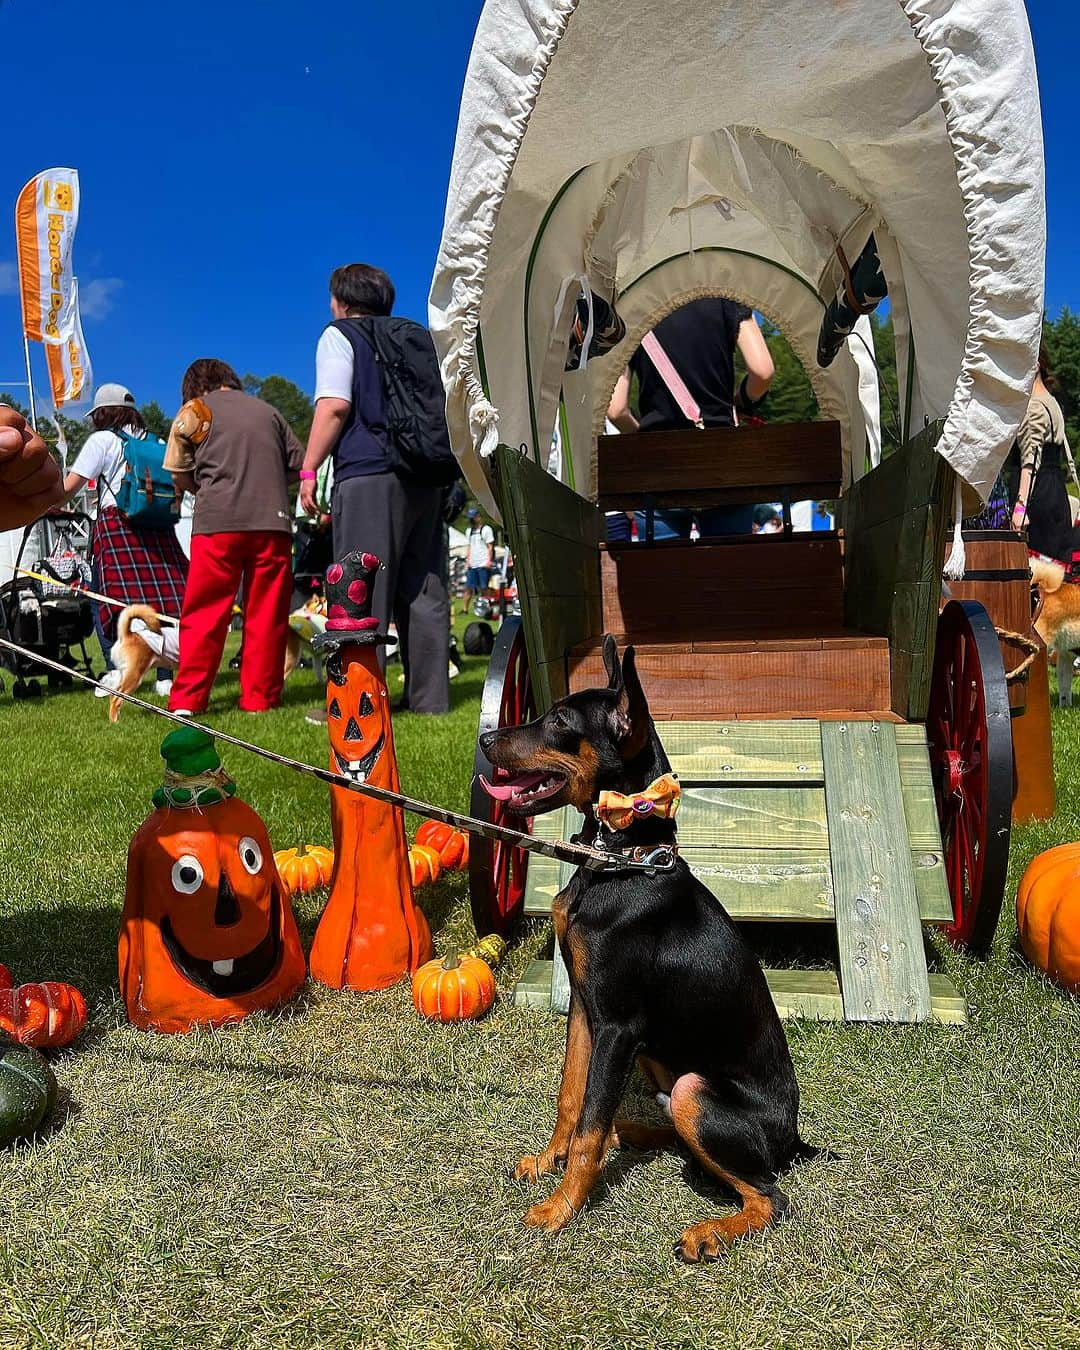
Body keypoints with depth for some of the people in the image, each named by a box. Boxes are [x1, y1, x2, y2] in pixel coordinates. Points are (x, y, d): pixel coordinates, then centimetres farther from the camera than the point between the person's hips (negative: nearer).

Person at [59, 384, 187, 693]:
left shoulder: (102, 440, 5)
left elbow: (70, 486, 0)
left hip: (116, 523, -4)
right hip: (157, 527, 4)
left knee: (108, 599, 1)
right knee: (161, 596, 3)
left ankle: (116, 670, -9)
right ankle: (164, 675, 2)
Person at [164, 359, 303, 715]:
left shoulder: (194, 410, 10)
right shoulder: (267, 411, 19)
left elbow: (178, 473, 8)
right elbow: (299, 463, 17)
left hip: (218, 521, -2)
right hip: (272, 520, 3)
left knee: (204, 614, 2)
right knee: (267, 614, 5)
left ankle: (188, 699, 2)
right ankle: (259, 697, 7)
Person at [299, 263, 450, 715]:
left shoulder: (340, 335, 7)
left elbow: (334, 406, -7)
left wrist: (308, 469, -5)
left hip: (369, 475, -6)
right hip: (426, 477, 6)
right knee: (423, 590, 5)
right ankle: (429, 696, 7)